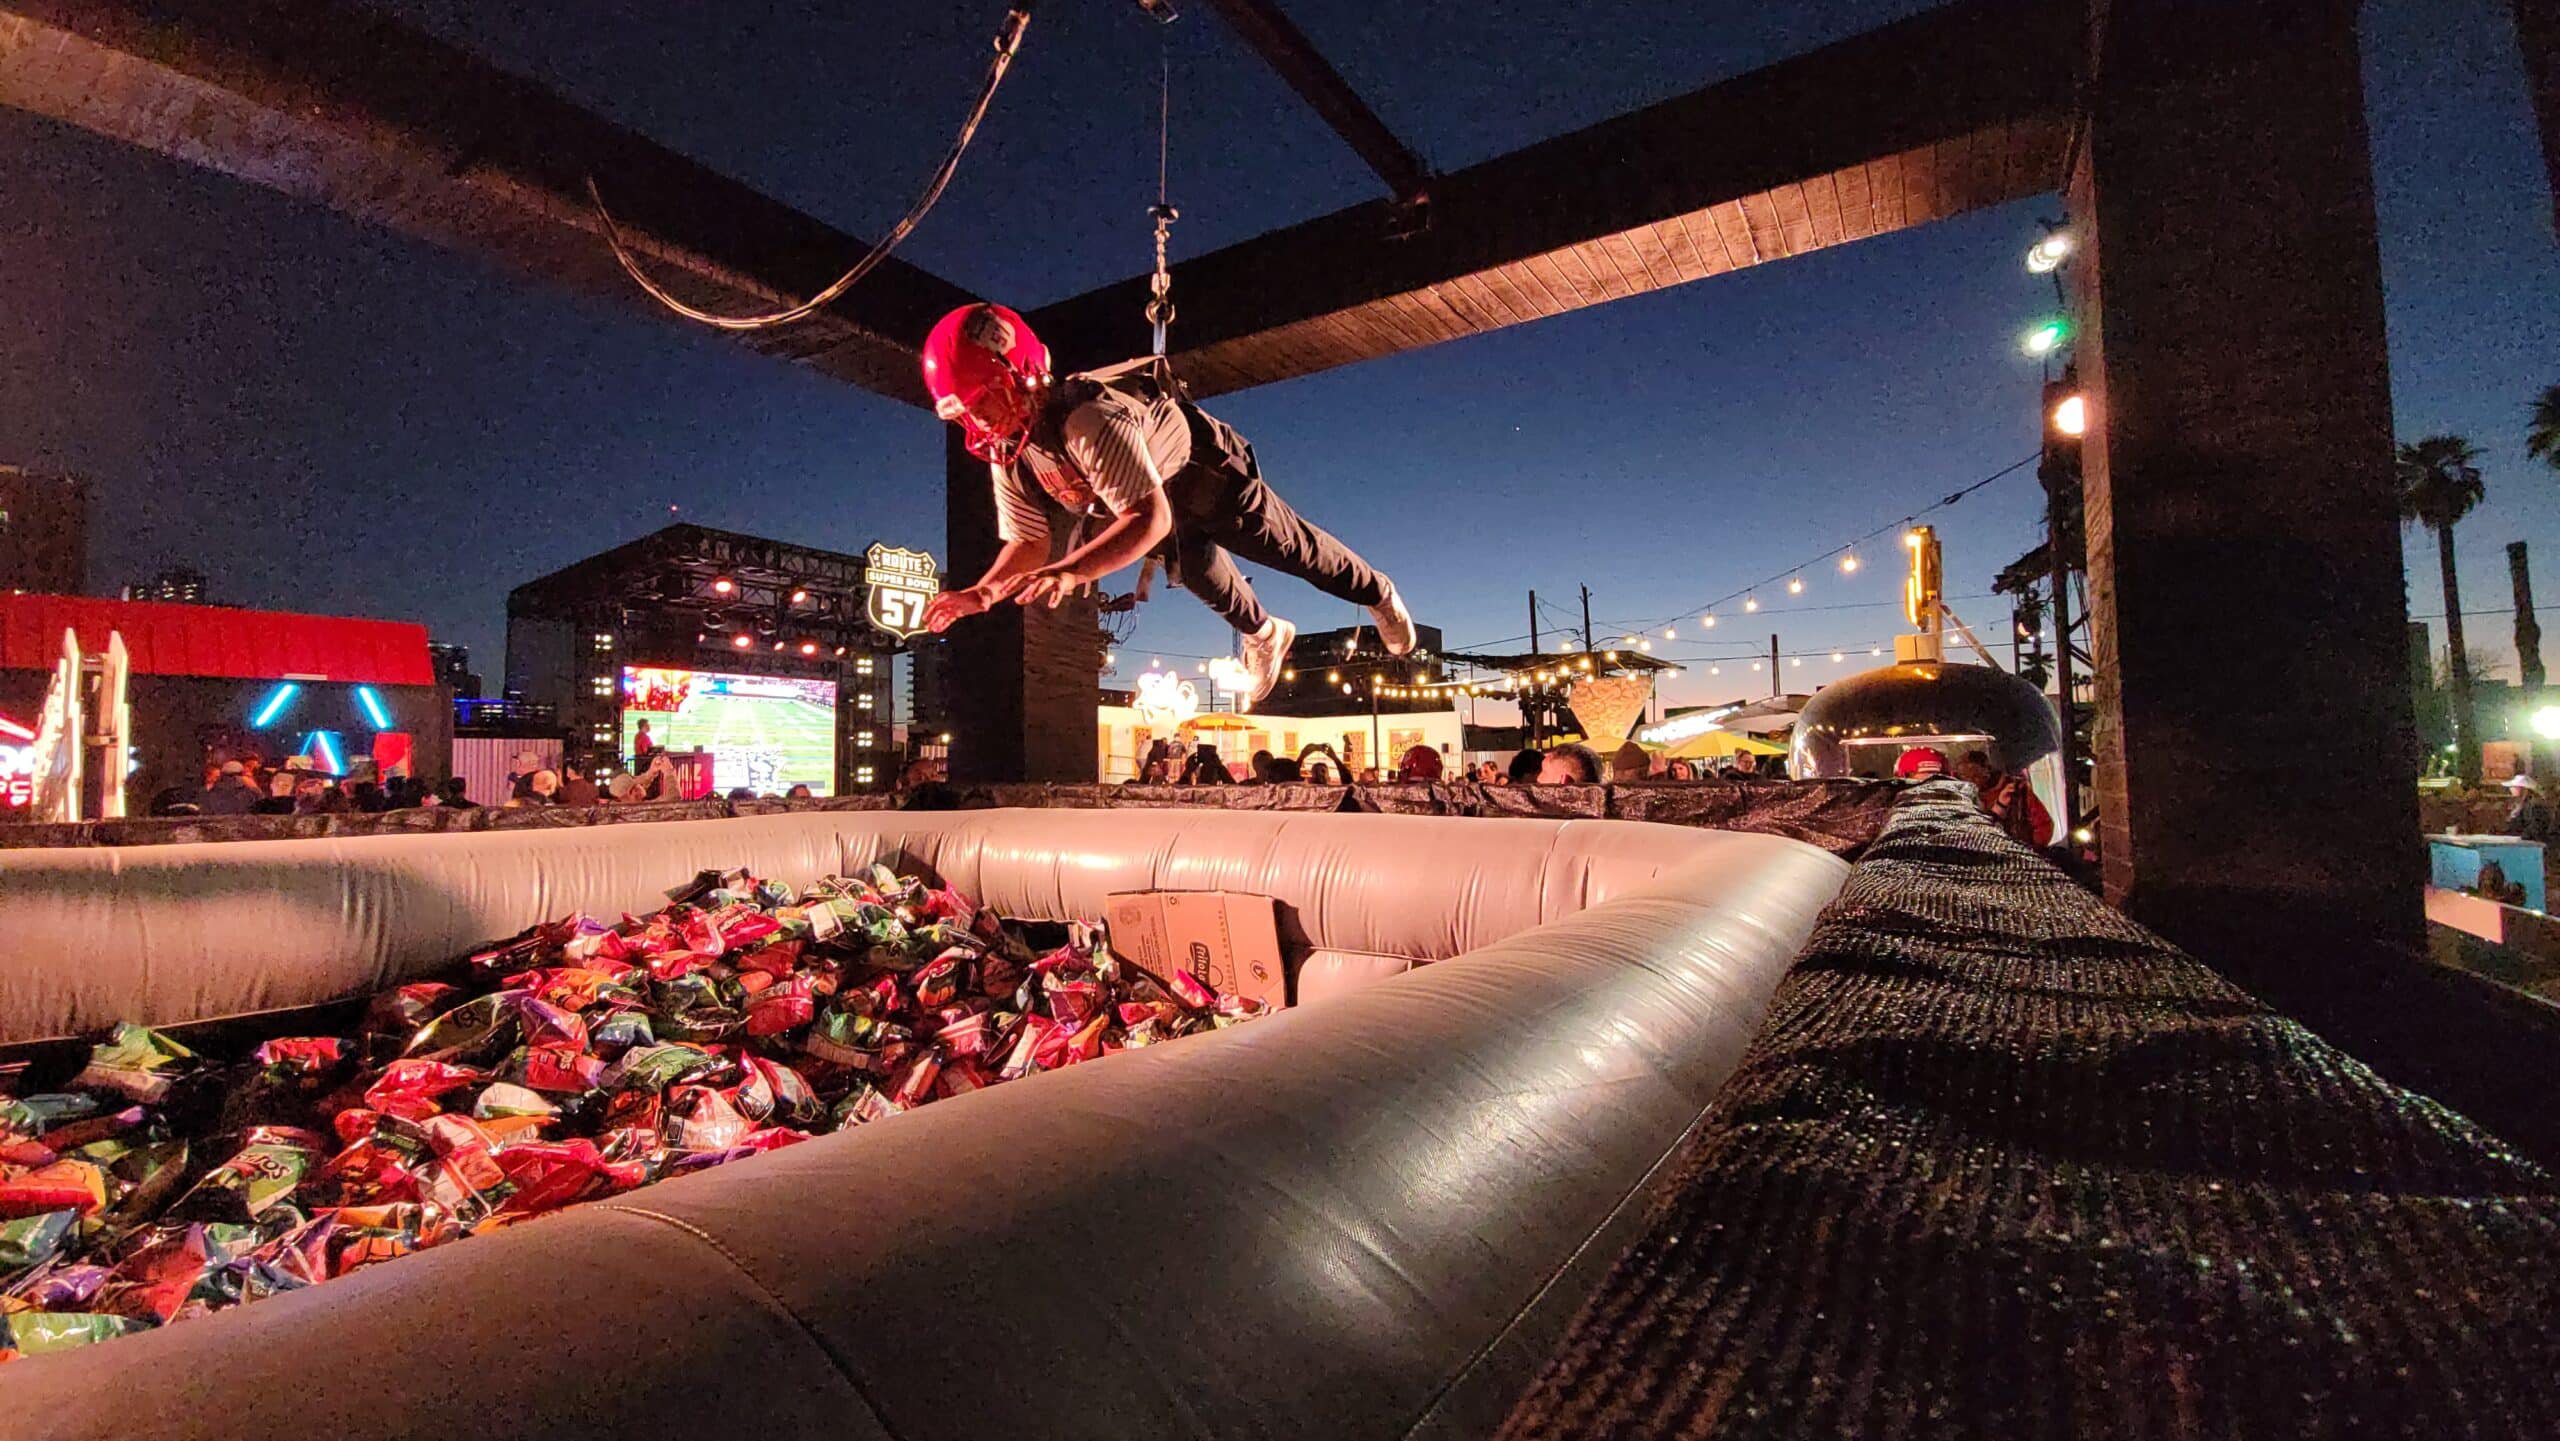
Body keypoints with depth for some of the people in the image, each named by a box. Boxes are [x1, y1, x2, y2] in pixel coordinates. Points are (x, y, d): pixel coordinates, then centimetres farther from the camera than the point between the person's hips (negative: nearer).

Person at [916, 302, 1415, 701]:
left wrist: (1070, 571, -63)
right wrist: (981, 593, -30)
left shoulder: (1088, 419, -45)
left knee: (1293, 550, 7)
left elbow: (1150, 517, -52)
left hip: (1210, 474, -7)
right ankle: (1262, 634, 36)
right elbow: (1026, 545, -11)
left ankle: (1379, 594, 36)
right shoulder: (1006, 454, -18)